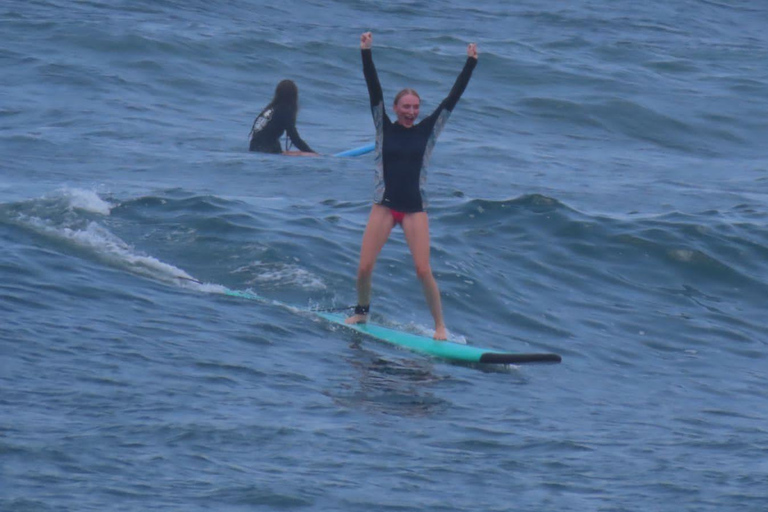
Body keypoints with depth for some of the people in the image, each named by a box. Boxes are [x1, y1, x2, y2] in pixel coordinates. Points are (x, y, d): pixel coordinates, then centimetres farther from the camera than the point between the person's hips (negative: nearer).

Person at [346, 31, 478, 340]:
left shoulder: (428, 131, 4)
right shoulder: (384, 129, 3)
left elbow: (452, 98, 2)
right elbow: (374, 91, -6)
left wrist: (471, 63, -1)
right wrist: (366, 54, -14)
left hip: (415, 208, 0)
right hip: (384, 206, 0)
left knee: (423, 270, -9)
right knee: (364, 267, -4)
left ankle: (440, 325, 2)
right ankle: (361, 311, 23)